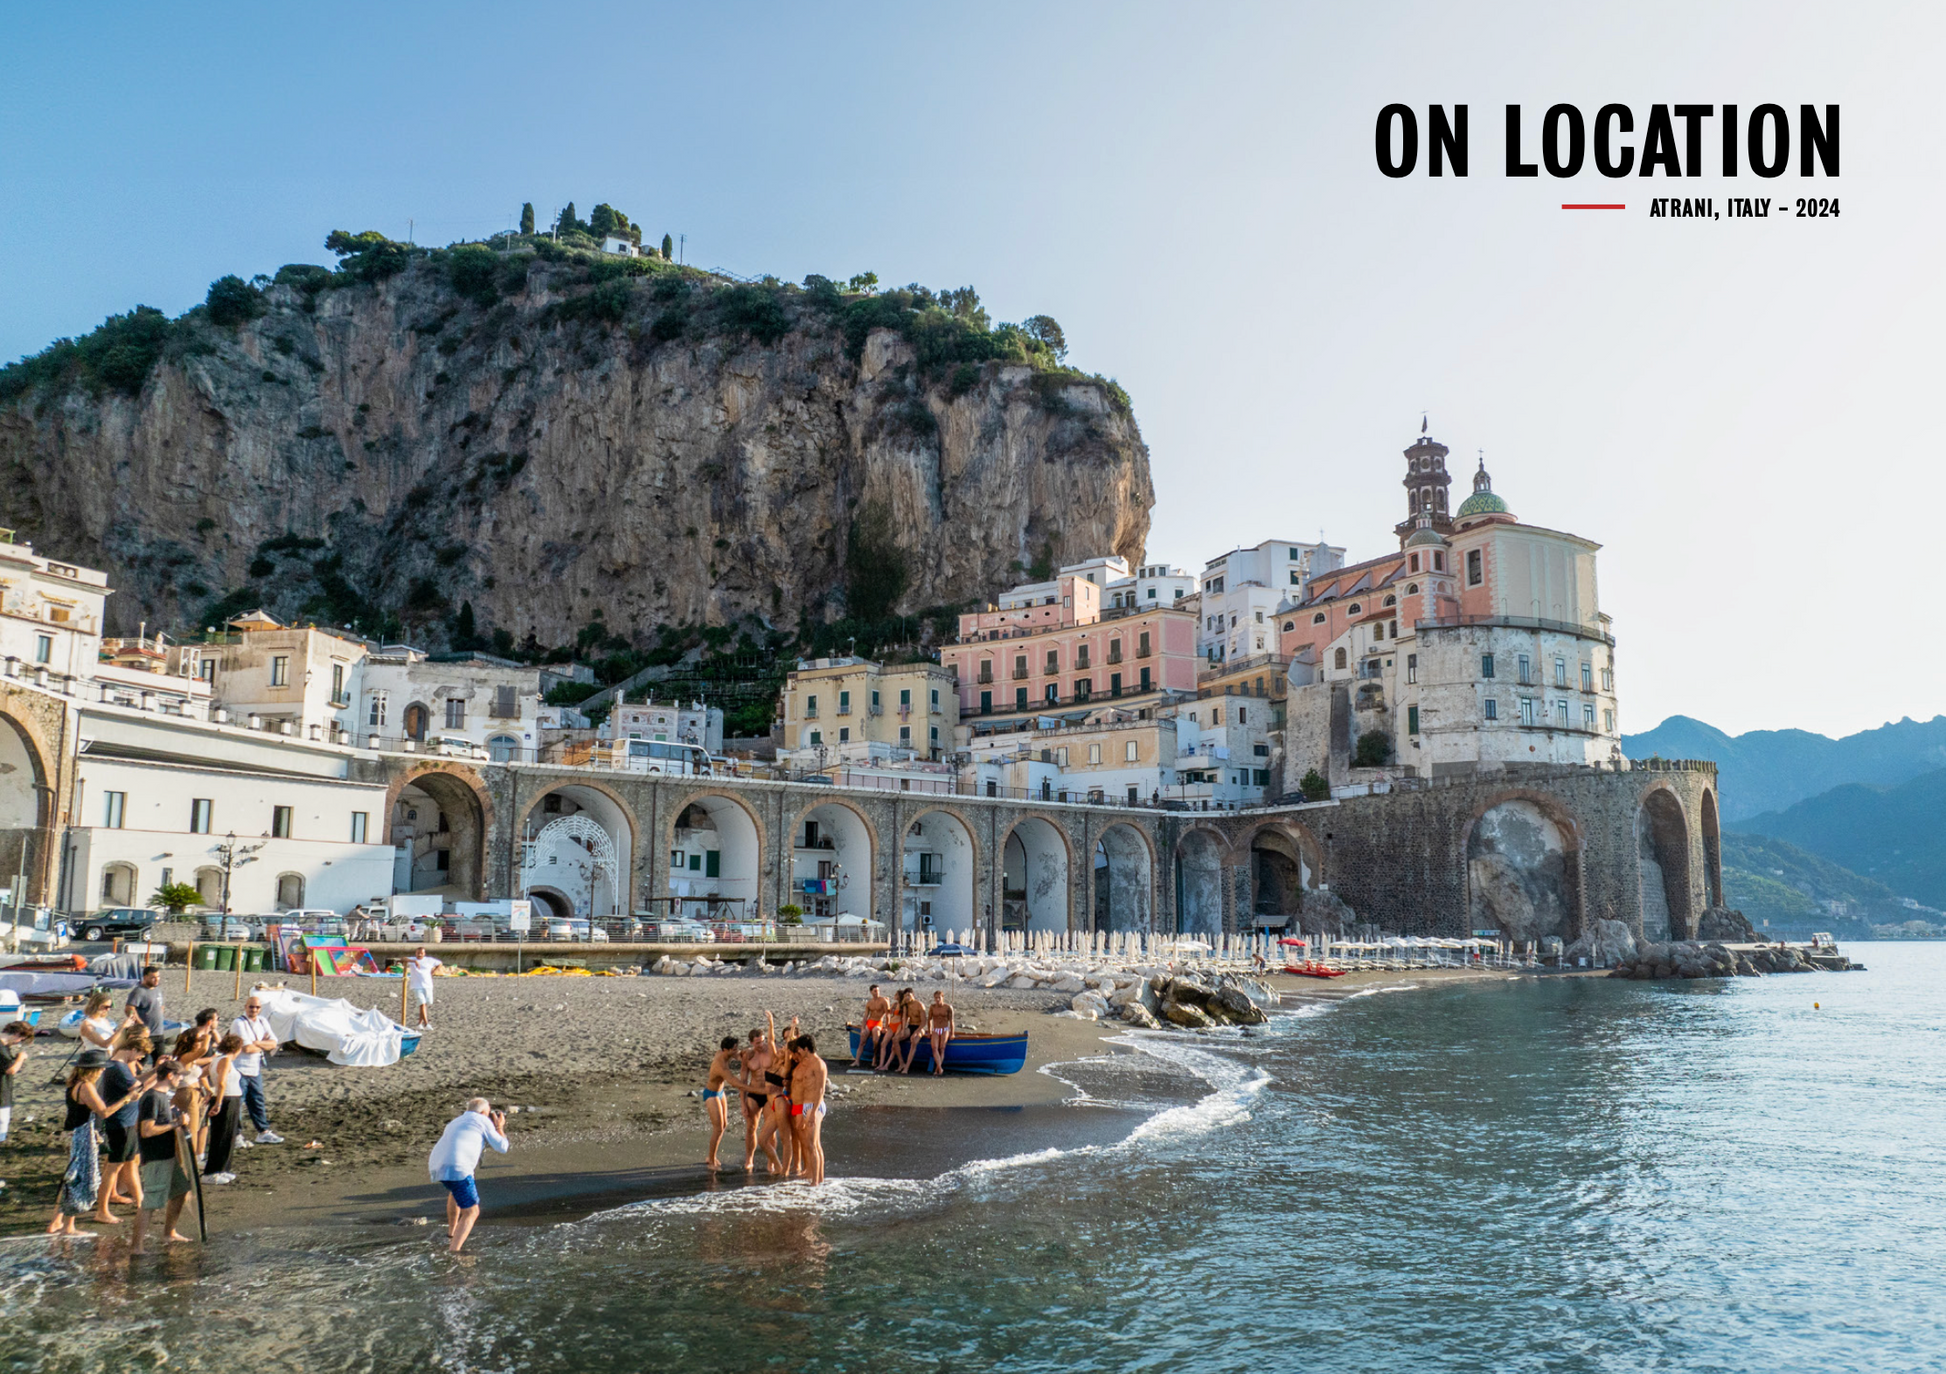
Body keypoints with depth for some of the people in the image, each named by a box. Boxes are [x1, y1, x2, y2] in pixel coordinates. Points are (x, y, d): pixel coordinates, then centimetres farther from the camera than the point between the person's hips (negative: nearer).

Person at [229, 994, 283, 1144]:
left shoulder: (262, 1022, 9)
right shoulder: (239, 1023, -13)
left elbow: (273, 1044, 2)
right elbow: (247, 1048, -21)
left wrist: (256, 1043, -13)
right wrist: (263, 1045, -4)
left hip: (255, 1070, 7)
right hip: (240, 1070, -7)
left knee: (258, 1101, 15)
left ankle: (263, 1132, 24)